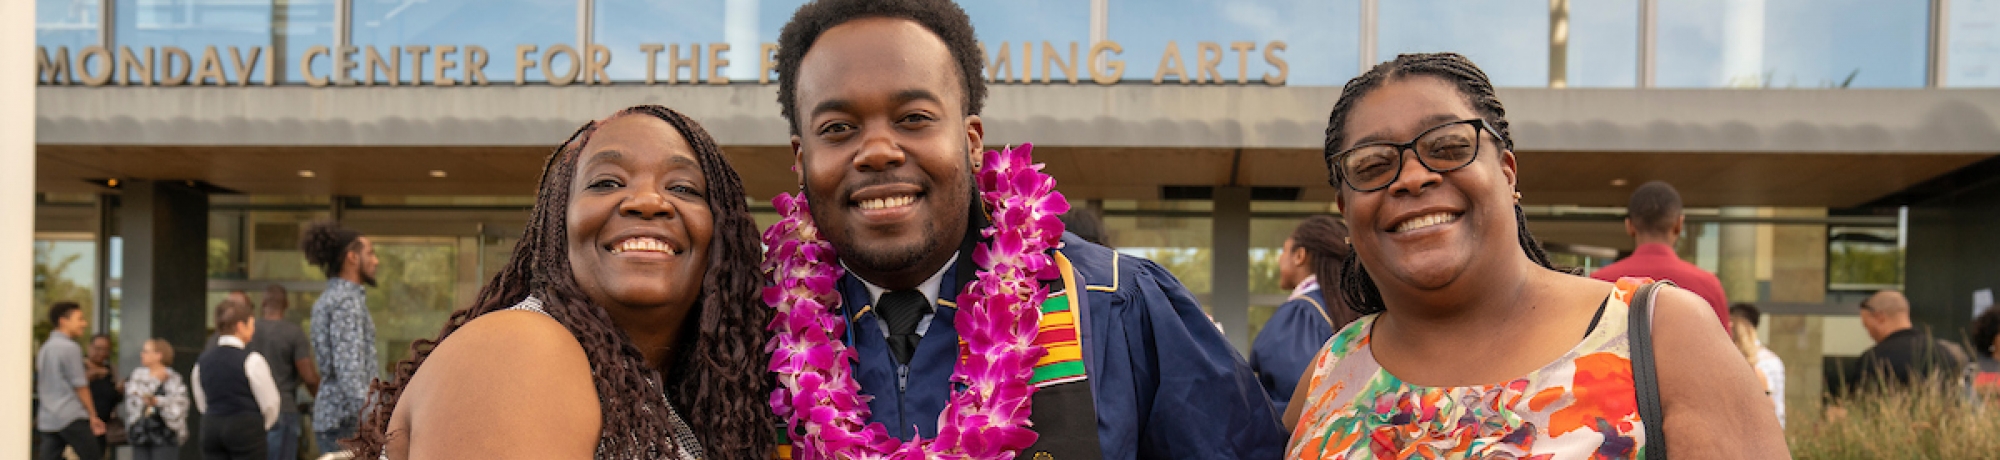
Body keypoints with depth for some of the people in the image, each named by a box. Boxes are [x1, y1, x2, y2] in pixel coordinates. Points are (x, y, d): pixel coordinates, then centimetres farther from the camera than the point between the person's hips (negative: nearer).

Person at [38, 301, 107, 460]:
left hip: (46, 419, 8)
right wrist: (93, 416, -5)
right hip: (71, 417, -8)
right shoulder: (70, 347, -10)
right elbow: (79, 386, -11)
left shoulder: (44, 348, 16)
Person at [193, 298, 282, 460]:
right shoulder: (251, 360, -11)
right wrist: (261, 425, 13)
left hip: (211, 428, 6)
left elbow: (201, 403, 13)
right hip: (246, 429, -6)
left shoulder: (202, 361, 6)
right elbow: (269, 403, -7)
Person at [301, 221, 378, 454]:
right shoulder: (347, 300, -13)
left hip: (328, 415, 10)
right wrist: (366, 416, -27)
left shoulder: (328, 298, 17)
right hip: (347, 420, -10)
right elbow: (348, 367, -22)